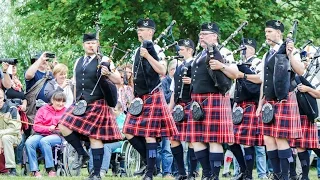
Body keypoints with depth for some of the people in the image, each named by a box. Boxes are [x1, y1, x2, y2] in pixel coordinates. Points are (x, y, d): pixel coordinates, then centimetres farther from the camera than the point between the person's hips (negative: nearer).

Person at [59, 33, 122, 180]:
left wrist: (108, 74, -24)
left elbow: (118, 80, -5)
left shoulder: (103, 61, -2)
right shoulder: (78, 62, 15)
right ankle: (82, 154, 7)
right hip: (80, 105, 6)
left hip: (97, 104, -6)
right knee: (64, 127, -9)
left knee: (95, 137, -5)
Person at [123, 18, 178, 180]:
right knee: (130, 133, 3)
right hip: (139, 98, 8)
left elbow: (162, 71, -19)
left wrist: (148, 56, -26)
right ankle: (149, 160, 18)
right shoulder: (138, 51, 15)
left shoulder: (155, 49, -8)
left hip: (152, 97, -8)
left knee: (149, 134, -9)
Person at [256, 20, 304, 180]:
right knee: (268, 139, 4)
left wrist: (290, 55, -25)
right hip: (269, 102, 7)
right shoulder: (266, 56, 18)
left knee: (281, 139, -9)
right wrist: (260, 104, 18)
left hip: (284, 99, -7)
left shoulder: (290, 51, -2)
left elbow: (300, 71, -16)